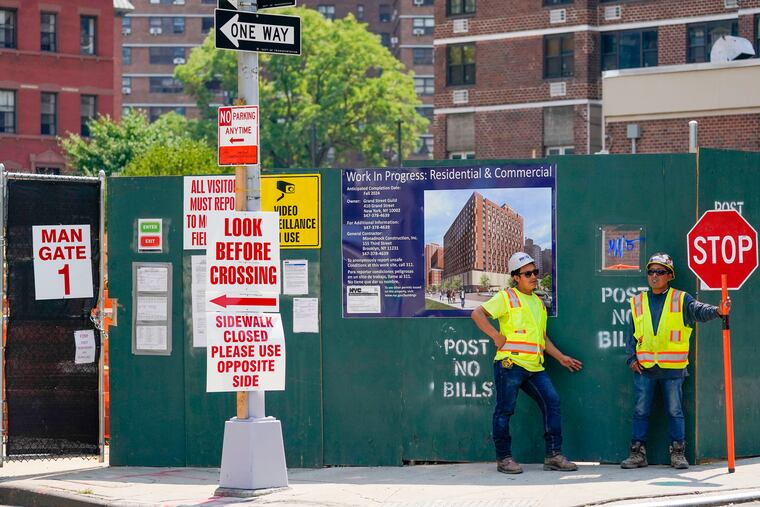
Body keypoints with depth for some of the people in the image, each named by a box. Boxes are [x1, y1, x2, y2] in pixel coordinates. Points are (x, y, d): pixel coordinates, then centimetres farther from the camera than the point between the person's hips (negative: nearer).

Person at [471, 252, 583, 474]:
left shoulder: (537, 302, 22)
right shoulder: (507, 297, -1)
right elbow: (477, 314, -10)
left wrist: (561, 357, 23)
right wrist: (497, 337, -13)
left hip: (534, 367, 7)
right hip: (510, 364, -7)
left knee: (552, 401, -2)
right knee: (505, 410, -2)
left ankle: (553, 455, 1)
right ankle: (503, 458, 7)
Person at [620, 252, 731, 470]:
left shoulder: (681, 300, 2)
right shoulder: (638, 302, 11)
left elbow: (699, 311, -16)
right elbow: (631, 335, 15)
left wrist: (718, 311, -36)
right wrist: (632, 358, 4)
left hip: (673, 368, -2)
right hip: (643, 368, 2)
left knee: (675, 411, 2)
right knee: (640, 411, 4)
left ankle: (678, 453, 9)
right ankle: (638, 453, 10)